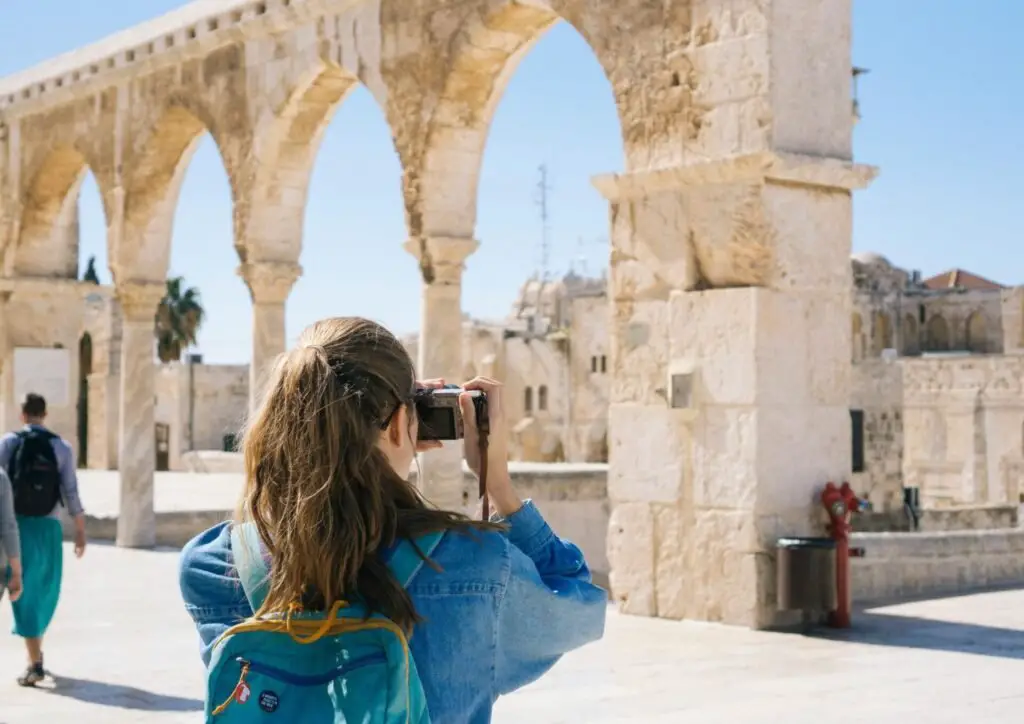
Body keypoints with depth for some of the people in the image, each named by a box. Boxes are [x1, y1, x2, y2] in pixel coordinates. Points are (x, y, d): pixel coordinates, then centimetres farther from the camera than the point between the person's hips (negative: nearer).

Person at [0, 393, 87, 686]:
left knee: (25, 593, 1)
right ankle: (36, 650, 32)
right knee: (45, 592, 19)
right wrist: (81, 530, 2)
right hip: (48, 527, 1)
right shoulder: (61, 448, 1)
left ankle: (35, 663, -5)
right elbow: (71, 493, -3)